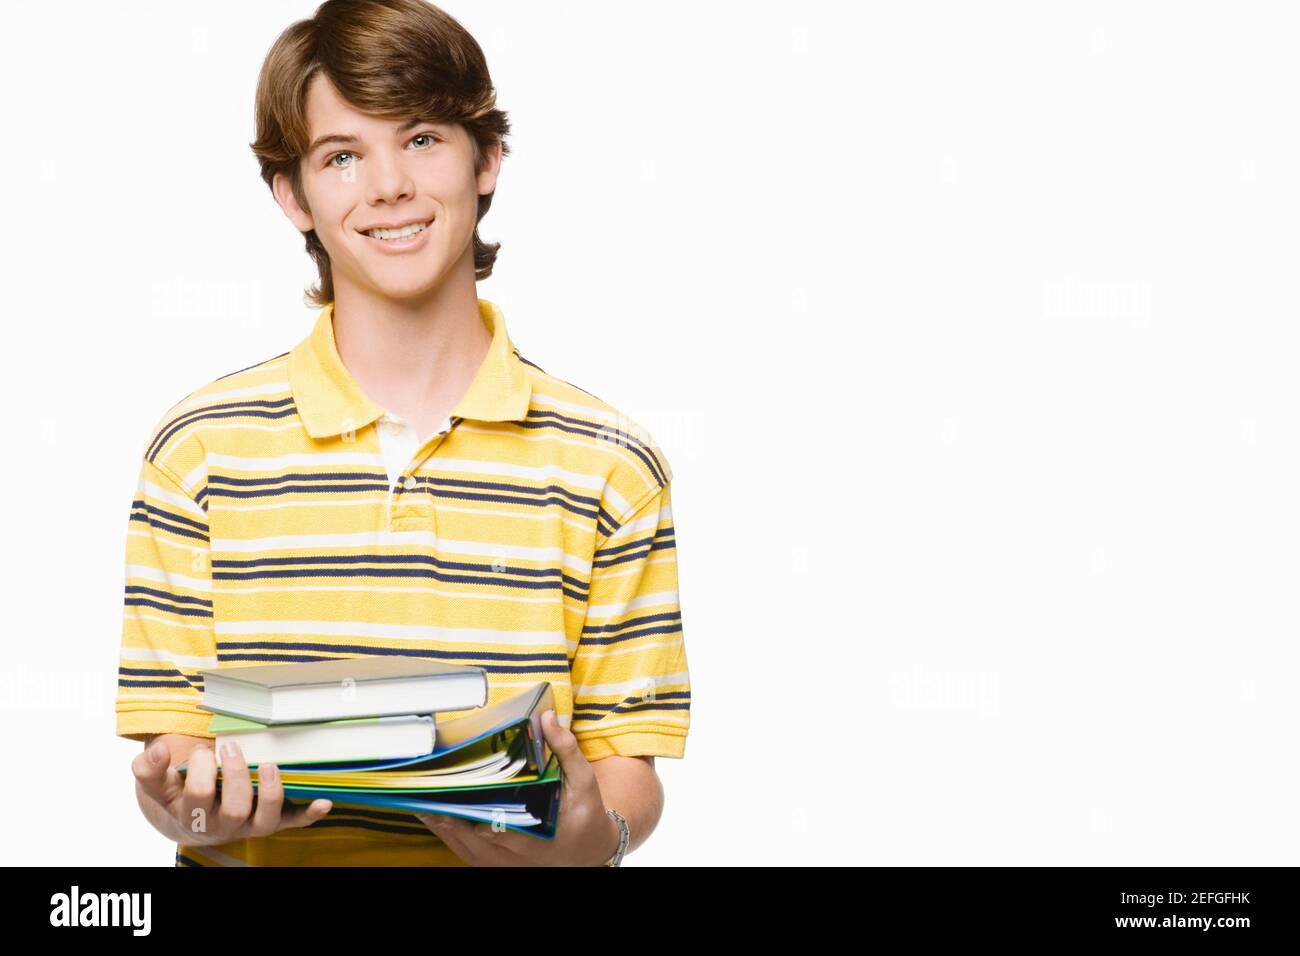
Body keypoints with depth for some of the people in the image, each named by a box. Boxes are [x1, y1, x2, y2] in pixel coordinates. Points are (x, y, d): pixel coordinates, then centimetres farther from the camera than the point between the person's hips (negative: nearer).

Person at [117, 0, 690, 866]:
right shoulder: (199, 449, 3)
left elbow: (632, 773, 2)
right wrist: (193, 812, -15)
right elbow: (171, 745, 5)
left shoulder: (610, 468, 1)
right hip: (257, 860, 0)